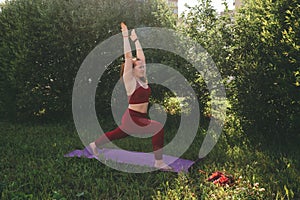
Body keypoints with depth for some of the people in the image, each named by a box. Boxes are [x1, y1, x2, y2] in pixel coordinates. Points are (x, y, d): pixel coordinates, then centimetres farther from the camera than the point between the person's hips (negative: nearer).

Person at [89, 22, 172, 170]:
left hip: (141, 117, 8)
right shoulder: (130, 80, -12)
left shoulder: (143, 79, 6)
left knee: (118, 134, 25)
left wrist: (135, 39, 16)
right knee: (159, 128, -25)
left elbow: (141, 56, 10)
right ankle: (159, 162, -18)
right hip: (132, 118, -8)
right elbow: (128, 57, -18)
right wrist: (125, 37, -17)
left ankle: (95, 144, 47)